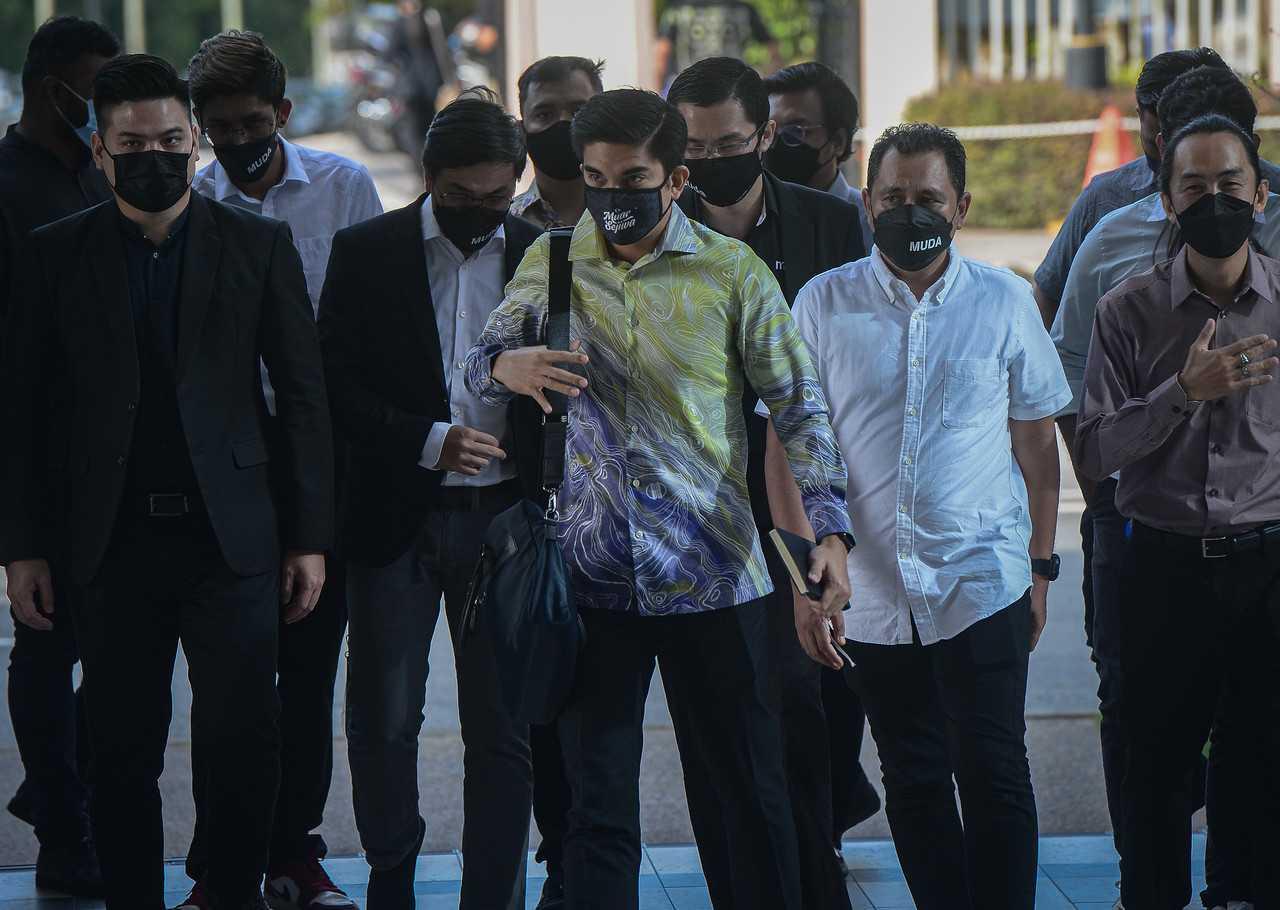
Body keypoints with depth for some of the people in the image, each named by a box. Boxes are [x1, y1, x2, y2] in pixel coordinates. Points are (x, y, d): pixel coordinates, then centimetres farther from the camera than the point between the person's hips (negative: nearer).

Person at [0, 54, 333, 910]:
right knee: (124, 755, 5)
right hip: (111, 543, 0)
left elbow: (305, 395, 4)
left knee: (244, 743, -1)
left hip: (231, 537, 0)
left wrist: (310, 538, 0)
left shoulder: (259, 245, 4)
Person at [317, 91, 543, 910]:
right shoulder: (367, 253, 1)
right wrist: (430, 442, -16)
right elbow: (338, 388, -3)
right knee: (385, 716, 4)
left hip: (502, 516, 1)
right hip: (397, 517, -1)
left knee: (503, 724, 2)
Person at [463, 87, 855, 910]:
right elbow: (479, 363, 10)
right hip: (595, 573, 1)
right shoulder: (550, 262, 4)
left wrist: (830, 530, -12)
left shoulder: (734, 273, -3)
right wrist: (507, 367, -15)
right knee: (597, 803, 5)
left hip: (715, 572, -1)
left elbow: (801, 407, -1)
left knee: (754, 791, 8)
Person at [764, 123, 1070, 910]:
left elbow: (1037, 443, 9)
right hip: (872, 591, 1)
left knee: (995, 778, -3)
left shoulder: (1005, 302, 2)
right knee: (913, 785, 9)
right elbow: (788, 447, 1)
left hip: (983, 585, -1)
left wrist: (1041, 568, 6)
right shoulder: (824, 304, 1)